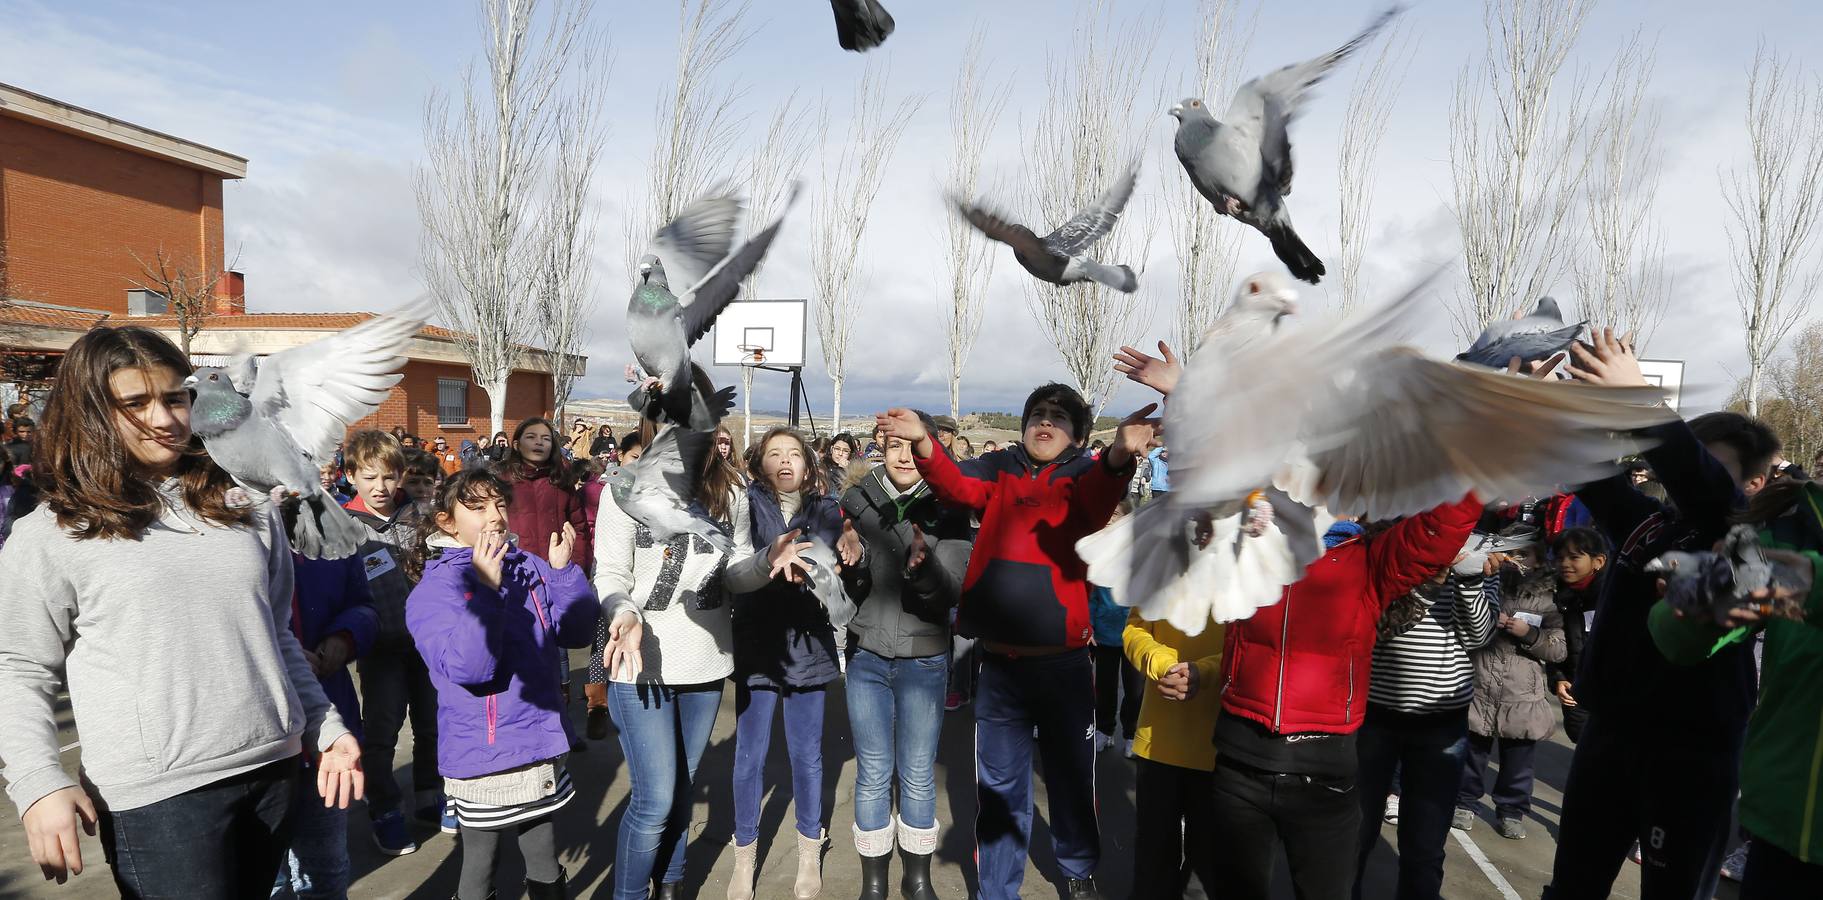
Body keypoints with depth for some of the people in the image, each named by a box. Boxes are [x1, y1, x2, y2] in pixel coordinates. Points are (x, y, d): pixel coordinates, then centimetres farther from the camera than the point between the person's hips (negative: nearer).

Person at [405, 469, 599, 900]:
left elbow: (577, 633, -1)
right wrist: (485, 589, -29)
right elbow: (467, 668, -25)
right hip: (483, 760, -4)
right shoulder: (435, 589, -12)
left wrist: (564, 571, -12)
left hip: (543, 748, 4)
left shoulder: (532, 568, 2)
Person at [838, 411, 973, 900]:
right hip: (867, 657, 1)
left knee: (918, 775, 12)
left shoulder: (947, 510, -7)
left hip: (924, 659, -1)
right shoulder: (857, 501, -2)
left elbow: (956, 585, -15)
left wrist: (925, 566, -34)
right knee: (872, 773, 12)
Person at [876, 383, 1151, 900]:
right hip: (1000, 663, 1)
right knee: (1000, 786, 12)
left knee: (1071, 776, 17)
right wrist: (924, 445, -33)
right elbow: (959, 489, -14)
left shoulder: (1083, 474, -2)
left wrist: (1118, 458, -46)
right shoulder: (998, 469, 4)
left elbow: (1095, 505, -24)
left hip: (1065, 662, 0)